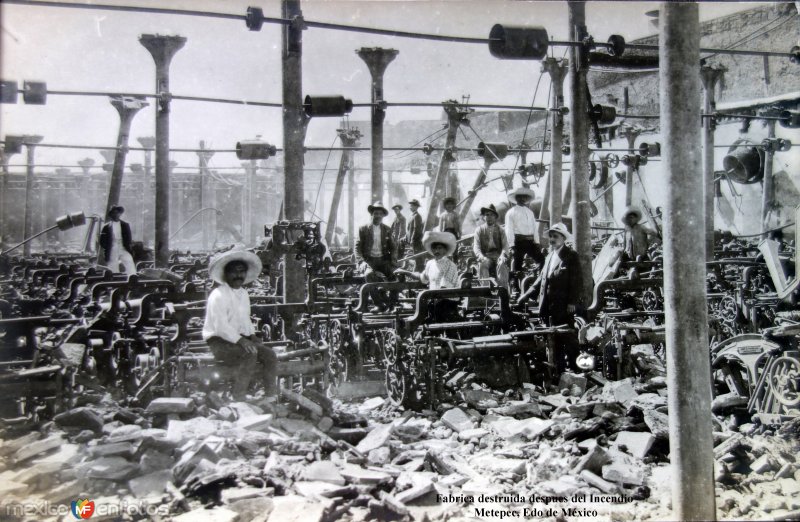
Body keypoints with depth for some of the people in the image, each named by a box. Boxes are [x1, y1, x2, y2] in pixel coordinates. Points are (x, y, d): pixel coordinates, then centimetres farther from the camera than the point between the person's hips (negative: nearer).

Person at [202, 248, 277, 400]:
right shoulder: (218, 296, -15)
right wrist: (241, 340, -27)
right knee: (250, 355, -31)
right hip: (219, 341, -8)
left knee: (269, 354, -13)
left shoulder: (243, 293, 13)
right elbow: (221, 327, -21)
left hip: (239, 338, 8)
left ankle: (270, 397, -9)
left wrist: (252, 336, 4)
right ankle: (238, 399, -24)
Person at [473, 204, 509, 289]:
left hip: (498, 255, 0)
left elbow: (505, 245, 3)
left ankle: (503, 288, -34)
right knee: (482, 265, -32)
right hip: (485, 256, 0)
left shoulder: (500, 230, 13)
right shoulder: (479, 230, 11)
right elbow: (476, 247, 1)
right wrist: (481, 257, -20)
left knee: (501, 264, -31)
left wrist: (503, 255, -19)